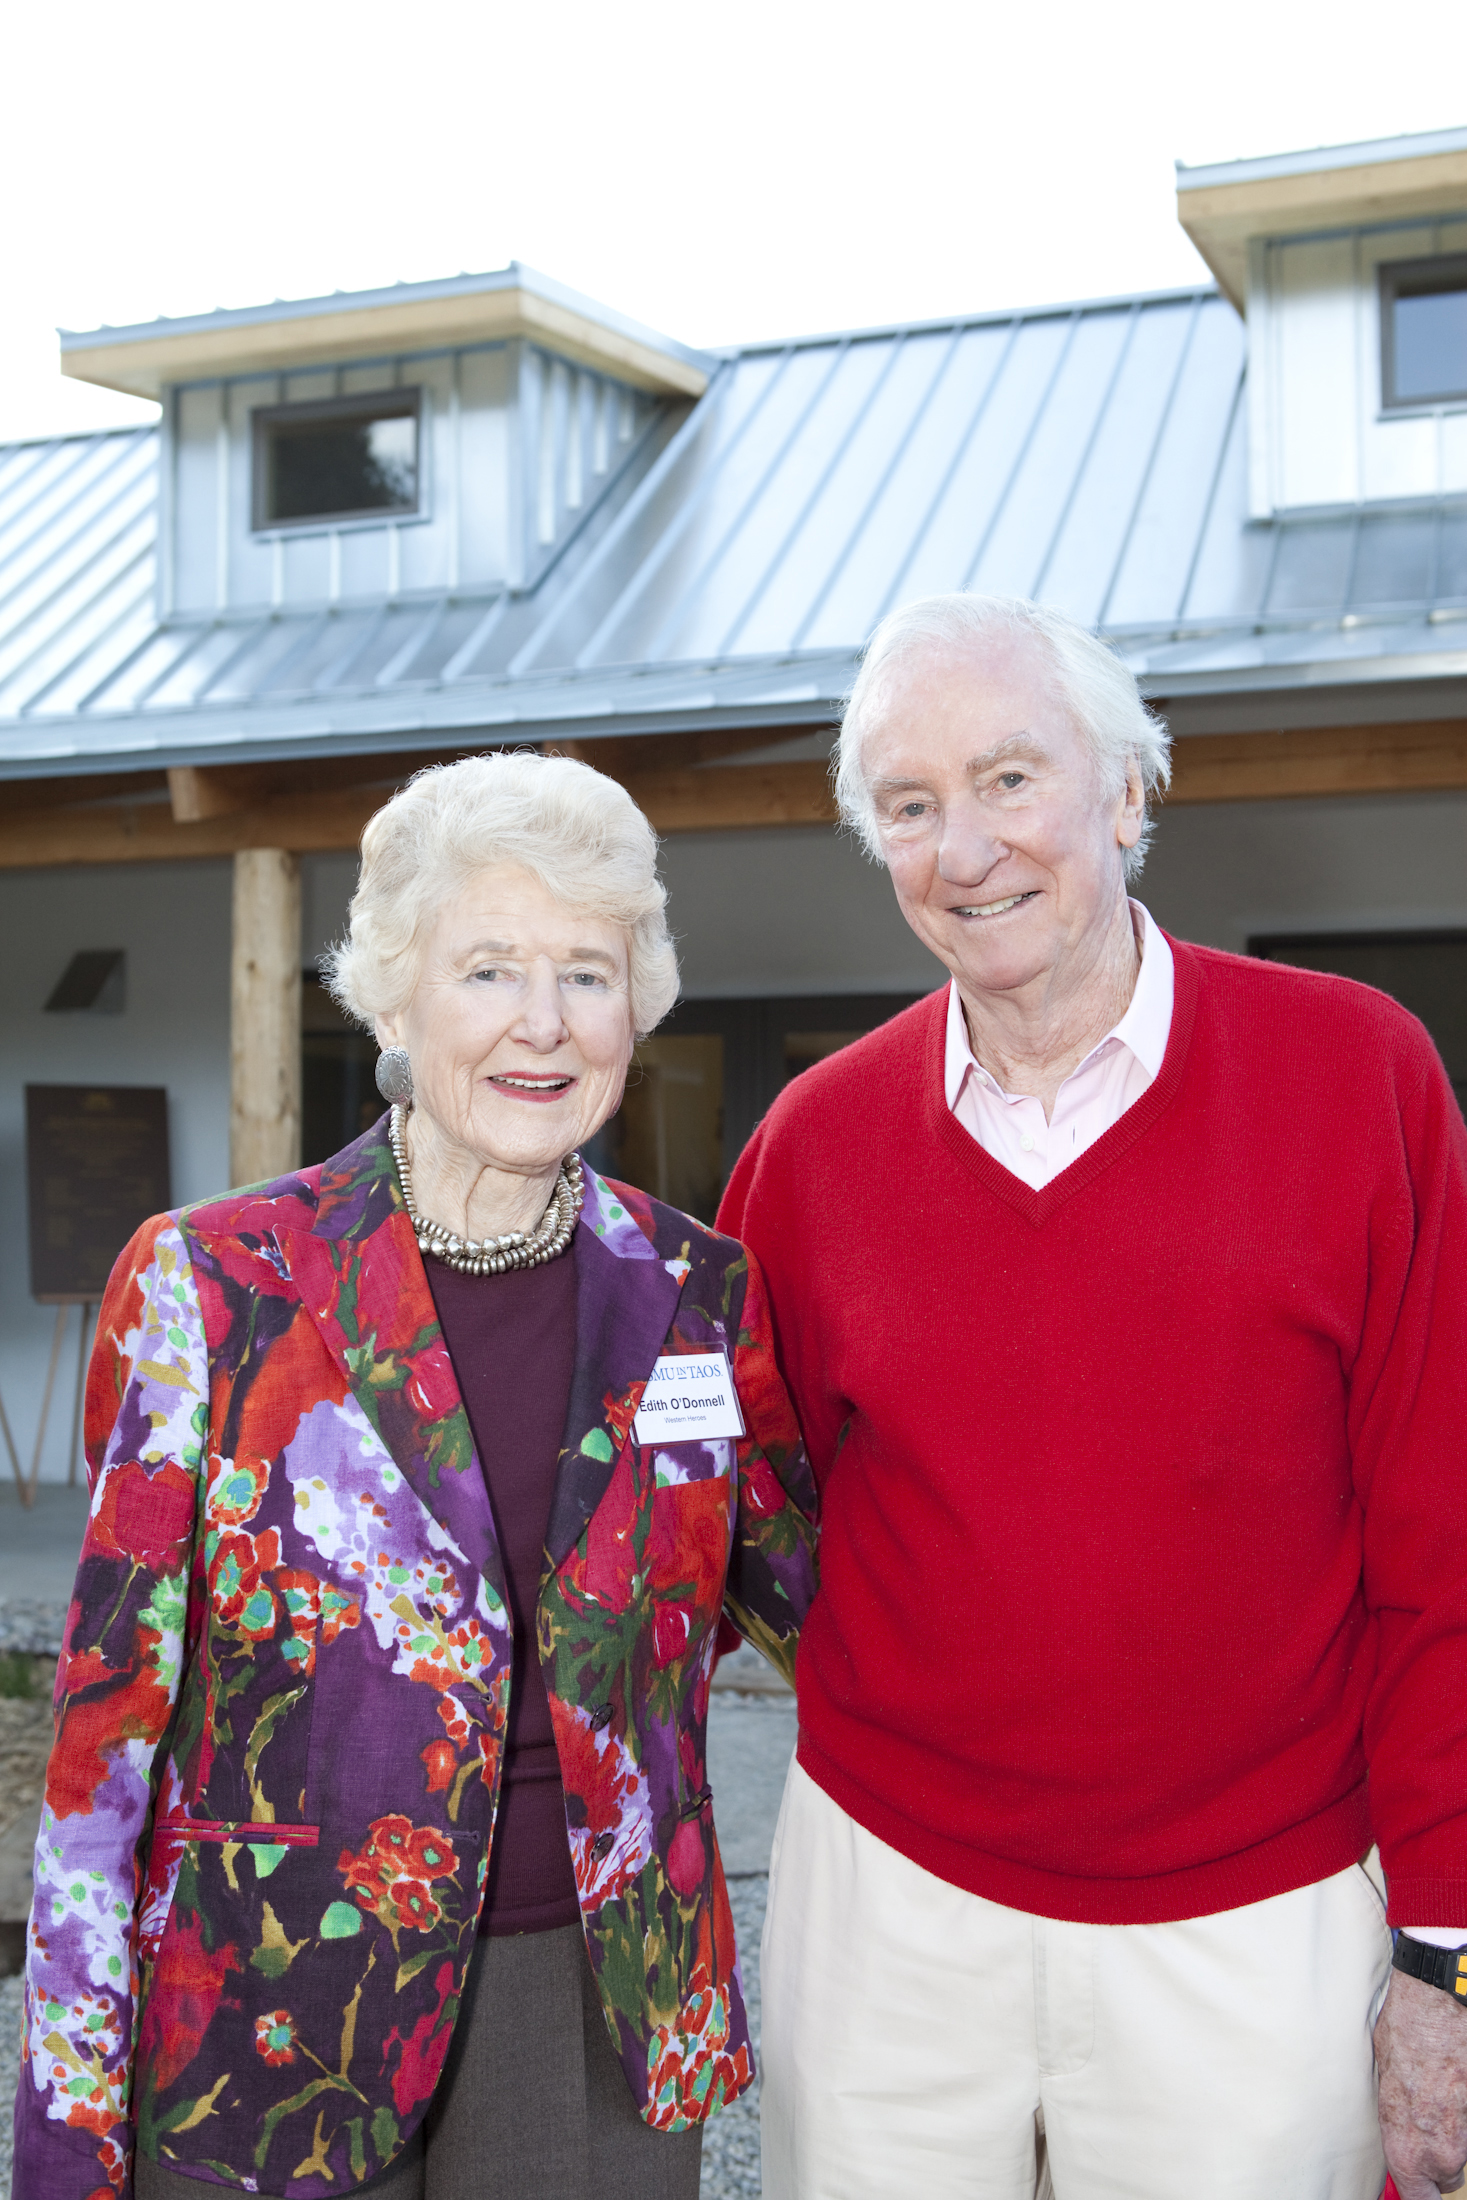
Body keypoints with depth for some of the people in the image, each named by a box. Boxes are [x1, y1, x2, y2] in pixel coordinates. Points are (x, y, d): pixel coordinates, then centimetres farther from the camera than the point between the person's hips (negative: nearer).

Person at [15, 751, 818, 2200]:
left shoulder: (697, 1297, -3)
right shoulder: (213, 1288, -10)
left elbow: (797, 1587, 13)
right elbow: (115, 1704, -8)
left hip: (604, 2014, 2)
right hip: (268, 2023, -2)